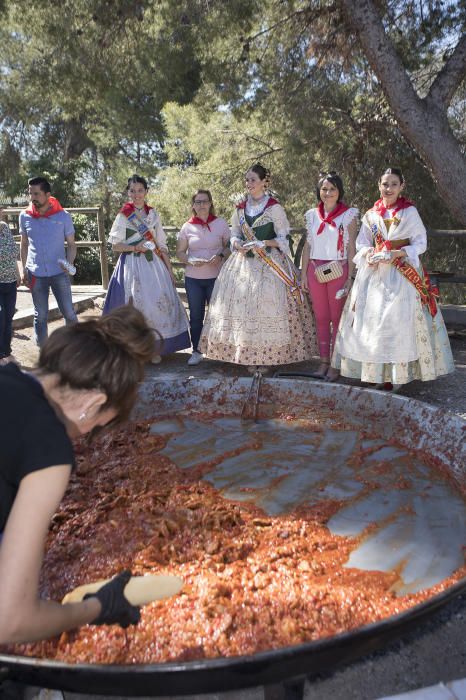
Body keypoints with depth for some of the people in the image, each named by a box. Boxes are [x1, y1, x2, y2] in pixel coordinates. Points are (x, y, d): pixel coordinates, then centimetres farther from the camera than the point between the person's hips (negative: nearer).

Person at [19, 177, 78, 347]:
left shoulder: (63, 216, -7)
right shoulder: (25, 216, -1)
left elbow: (71, 244, 0)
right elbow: (24, 244, 10)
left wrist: (69, 263, -18)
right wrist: (24, 270, 5)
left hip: (59, 273, -2)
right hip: (36, 274, 2)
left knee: (68, 312, 3)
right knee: (40, 316, 9)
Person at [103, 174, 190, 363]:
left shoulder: (153, 214, 12)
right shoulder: (123, 215, 3)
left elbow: (162, 245, 11)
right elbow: (115, 245, 0)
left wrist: (170, 270, 6)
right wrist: (135, 248, -16)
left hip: (154, 264, 3)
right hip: (133, 265, -3)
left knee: (161, 301, -6)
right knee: (136, 304, -8)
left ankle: (156, 349, 6)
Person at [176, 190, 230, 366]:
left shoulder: (221, 223, 2)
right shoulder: (187, 227, 4)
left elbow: (229, 246, 4)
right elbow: (180, 252, 6)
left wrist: (221, 256, -16)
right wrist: (191, 261, -13)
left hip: (216, 277, -1)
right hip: (193, 278, 2)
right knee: (196, 316, 8)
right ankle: (196, 351, 18)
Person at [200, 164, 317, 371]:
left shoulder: (274, 208, -2)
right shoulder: (240, 207, 13)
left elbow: (283, 238, -1)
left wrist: (265, 243, -17)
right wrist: (238, 245, -3)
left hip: (270, 263, -4)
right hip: (244, 261, 5)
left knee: (267, 304, -9)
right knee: (243, 305, -1)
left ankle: (267, 356, 0)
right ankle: (249, 355, 8)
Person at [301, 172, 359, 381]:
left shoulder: (348, 215, 1)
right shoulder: (312, 215, 11)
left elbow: (351, 248, -2)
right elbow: (308, 246, 13)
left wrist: (350, 277, -8)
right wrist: (304, 274, 8)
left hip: (338, 271, -4)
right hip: (316, 271, 4)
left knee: (337, 318, 0)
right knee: (320, 317, 8)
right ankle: (324, 362, 16)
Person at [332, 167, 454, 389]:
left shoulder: (409, 212, -1)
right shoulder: (371, 214, 9)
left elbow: (420, 243, -1)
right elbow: (362, 243, 13)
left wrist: (397, 253, -16)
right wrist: (369, 254, -8)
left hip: (402, 273, -4)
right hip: (374, 272, 4)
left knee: (398, 320, -6)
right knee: (372, 319, 3)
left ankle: (398, 374, 3)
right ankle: (376, 371, 14)